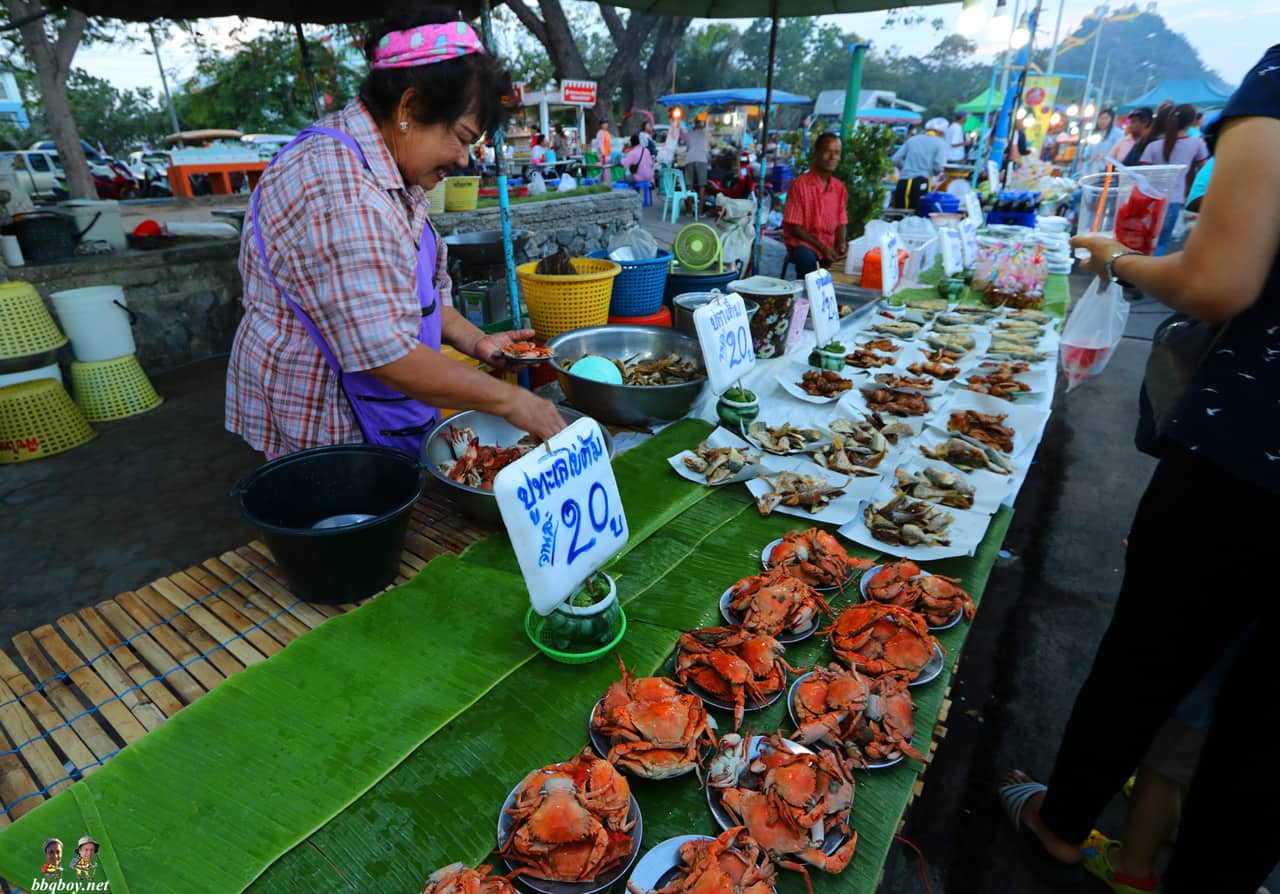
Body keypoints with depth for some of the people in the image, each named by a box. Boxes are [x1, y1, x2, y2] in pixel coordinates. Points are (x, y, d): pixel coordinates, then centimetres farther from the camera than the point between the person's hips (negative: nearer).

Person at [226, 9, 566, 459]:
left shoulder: (387, 170, 5)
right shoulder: (335, 187, -26)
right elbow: (385, 355, -30)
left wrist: (474, 341, -2)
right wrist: (509, 399, -23)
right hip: (331, 435, -9)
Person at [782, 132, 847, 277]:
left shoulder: (840, 188, 7)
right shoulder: (800, 184, -8)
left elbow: (841, 224, 12)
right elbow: (794, 227, -10)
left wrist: (841, 244, -11)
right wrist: (822, 248, -18)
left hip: (830, 245, 5)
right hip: (803, 243, -4)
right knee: (807, 259, -36)